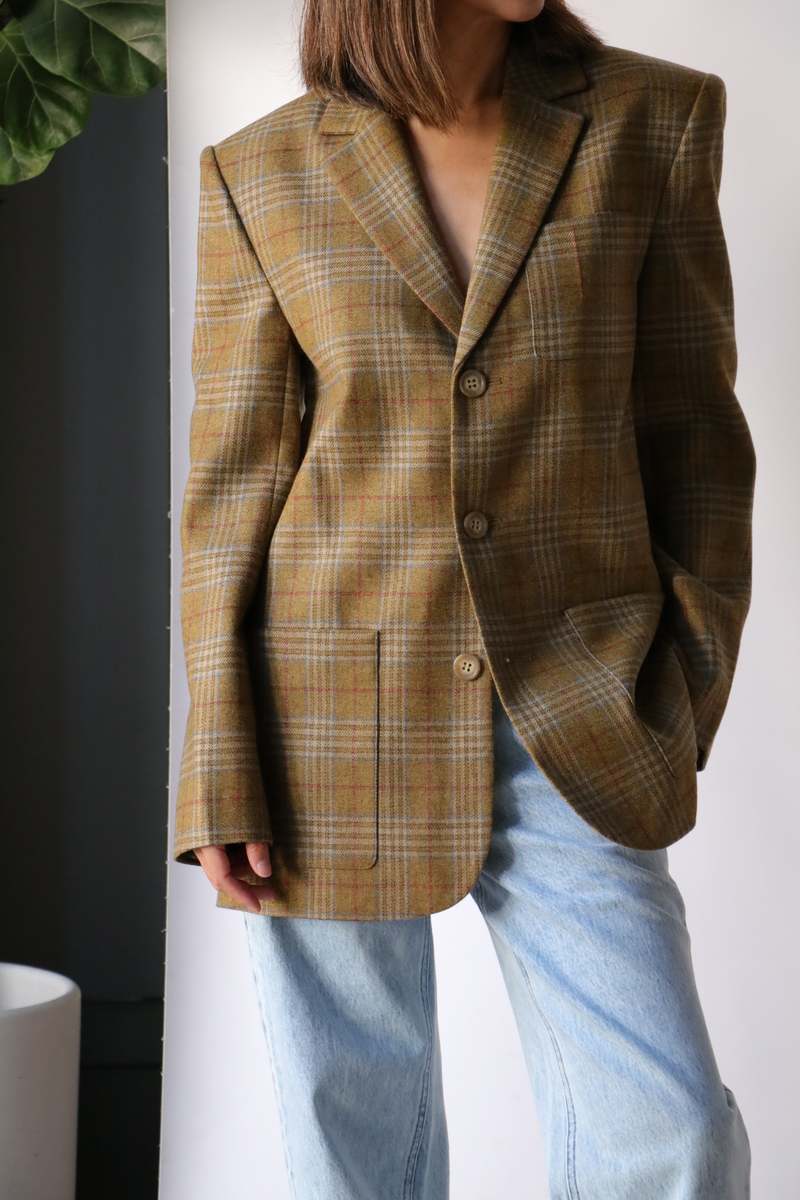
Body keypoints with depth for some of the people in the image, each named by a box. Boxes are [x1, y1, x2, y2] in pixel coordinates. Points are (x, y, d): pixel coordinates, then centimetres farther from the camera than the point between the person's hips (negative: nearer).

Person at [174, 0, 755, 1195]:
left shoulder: (653, 120, 0)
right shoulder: (261, 179, -1)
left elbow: (687, 431, 3)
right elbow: (235, 488, 0)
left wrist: (679, 711, 0)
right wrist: (225, 777, -5)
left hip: (563, 722, 1)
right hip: (334, 717, 0)